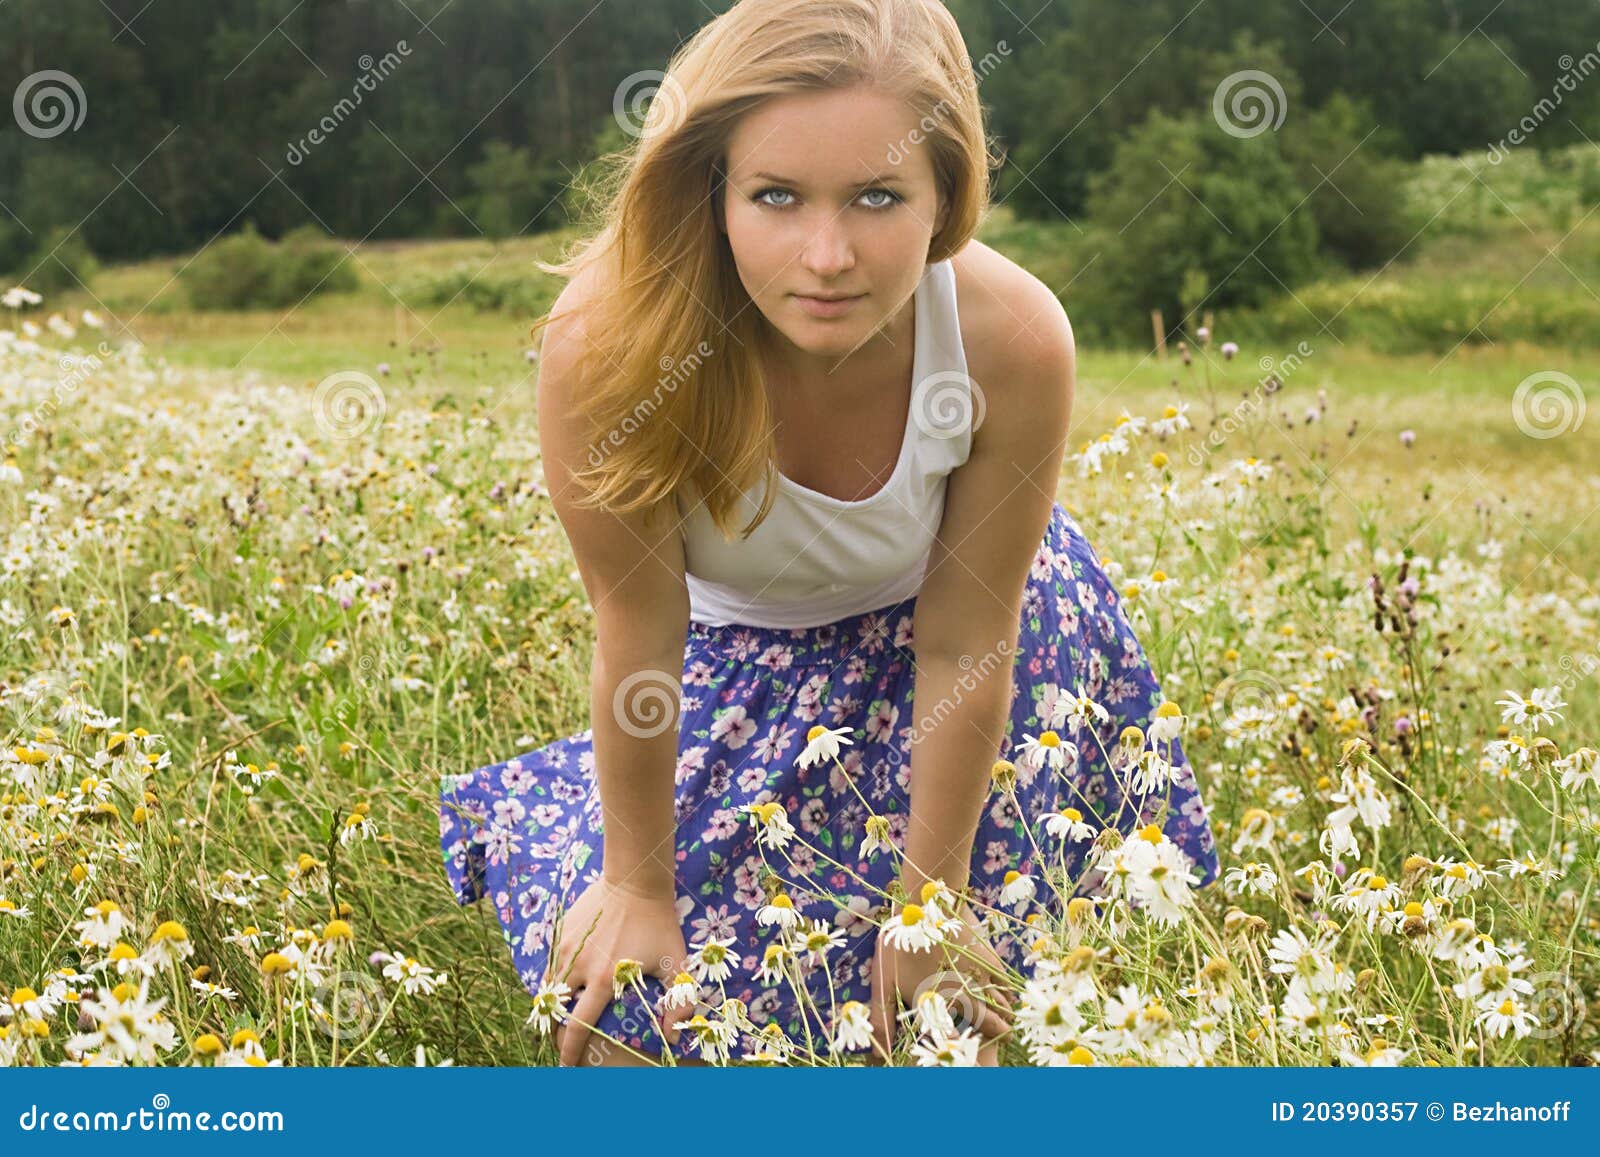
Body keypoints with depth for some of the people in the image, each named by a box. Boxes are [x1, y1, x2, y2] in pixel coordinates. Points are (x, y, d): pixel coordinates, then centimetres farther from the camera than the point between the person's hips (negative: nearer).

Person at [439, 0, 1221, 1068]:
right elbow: (636, 628, -23)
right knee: (632, 1008, 2)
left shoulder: (1014, 340, -34)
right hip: (732, 651, 0)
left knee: (953, 999, 4)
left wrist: (932, 897, -10)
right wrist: (638, 885, -10)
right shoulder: (607, 343, -37)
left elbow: (960, 644, -21)